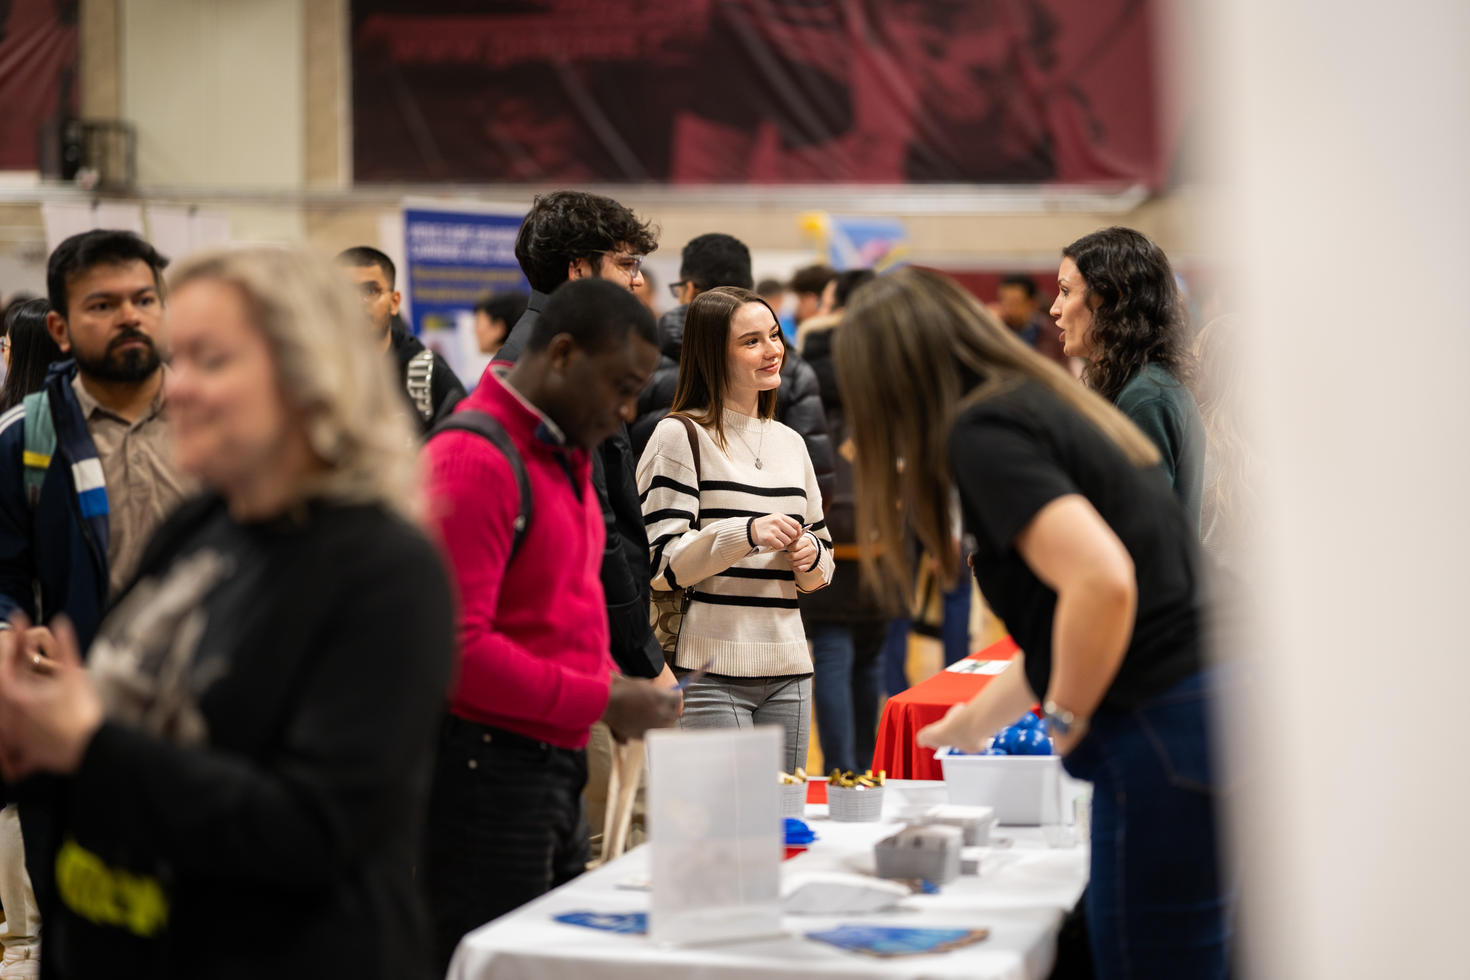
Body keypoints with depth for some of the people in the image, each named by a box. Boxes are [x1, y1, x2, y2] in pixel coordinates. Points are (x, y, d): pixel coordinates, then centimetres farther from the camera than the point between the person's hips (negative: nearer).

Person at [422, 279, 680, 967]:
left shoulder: (565, 453, 17)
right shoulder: (473, 460, -16)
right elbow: (457, 649, -22)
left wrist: (616, 691, 7)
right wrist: (602, 701, -17)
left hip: (555, 769, 10)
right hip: (485, 772, -10)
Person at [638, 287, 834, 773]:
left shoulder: (789, 442, 17)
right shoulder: (681, 436, -3)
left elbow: (821, 566, 23)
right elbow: (658, 562, -10)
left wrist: (810, 556, 0)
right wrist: (746, 534, -21)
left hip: (787, 670, 6)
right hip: (710, 675, -6)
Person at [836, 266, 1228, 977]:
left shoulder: (982, 432, -8)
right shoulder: (1049, 407, 20)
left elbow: (1102, 582, -24)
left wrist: (1067, 720, -9)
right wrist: (975, 721, 45)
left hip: (1162, 745, -9)